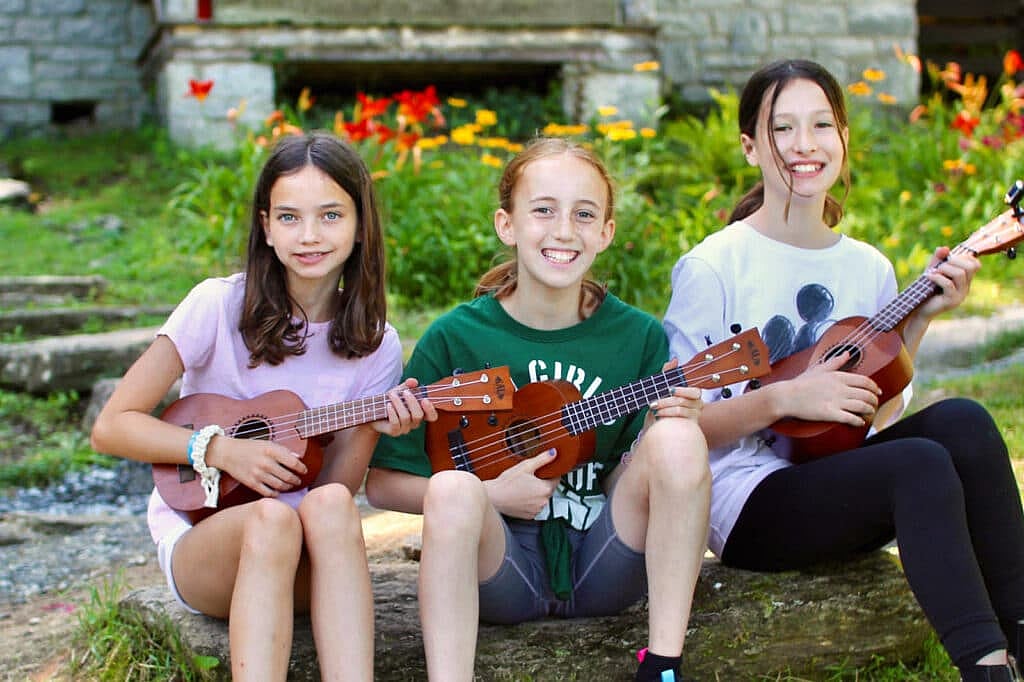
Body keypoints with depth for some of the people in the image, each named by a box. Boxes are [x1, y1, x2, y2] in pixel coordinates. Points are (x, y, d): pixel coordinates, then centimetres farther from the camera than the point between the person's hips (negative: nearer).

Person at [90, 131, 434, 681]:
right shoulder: (219, 306, -8)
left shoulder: (375, 346, 0)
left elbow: (335, 488, -1)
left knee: (329, 506, -34)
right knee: (271, 520, -36)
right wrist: (219, 449, -18)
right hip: (199, 539, -2)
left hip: (305, 563, 2)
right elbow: (111, 427, -6)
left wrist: (373, 429, -20)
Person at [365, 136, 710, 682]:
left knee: (679, 438, -23)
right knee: (453, 489, -33)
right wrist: (491, 496, -14)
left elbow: (639, 482, 4)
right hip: (499, 564, -2)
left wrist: (662, 430, -17)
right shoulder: (454, 338, -5)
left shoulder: (639, 337, 0)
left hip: (602, 562, 2)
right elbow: (382, 482, -3)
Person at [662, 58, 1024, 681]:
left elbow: (878, 418, 11)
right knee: (922, 464, -30)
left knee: (961, 421, -23)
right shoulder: (713, 268, -9)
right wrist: (782, 398, -19)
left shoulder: (869, 268, 8)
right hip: (750, 502, -5)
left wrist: (918, 322, -1)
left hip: (842, 495, 6)